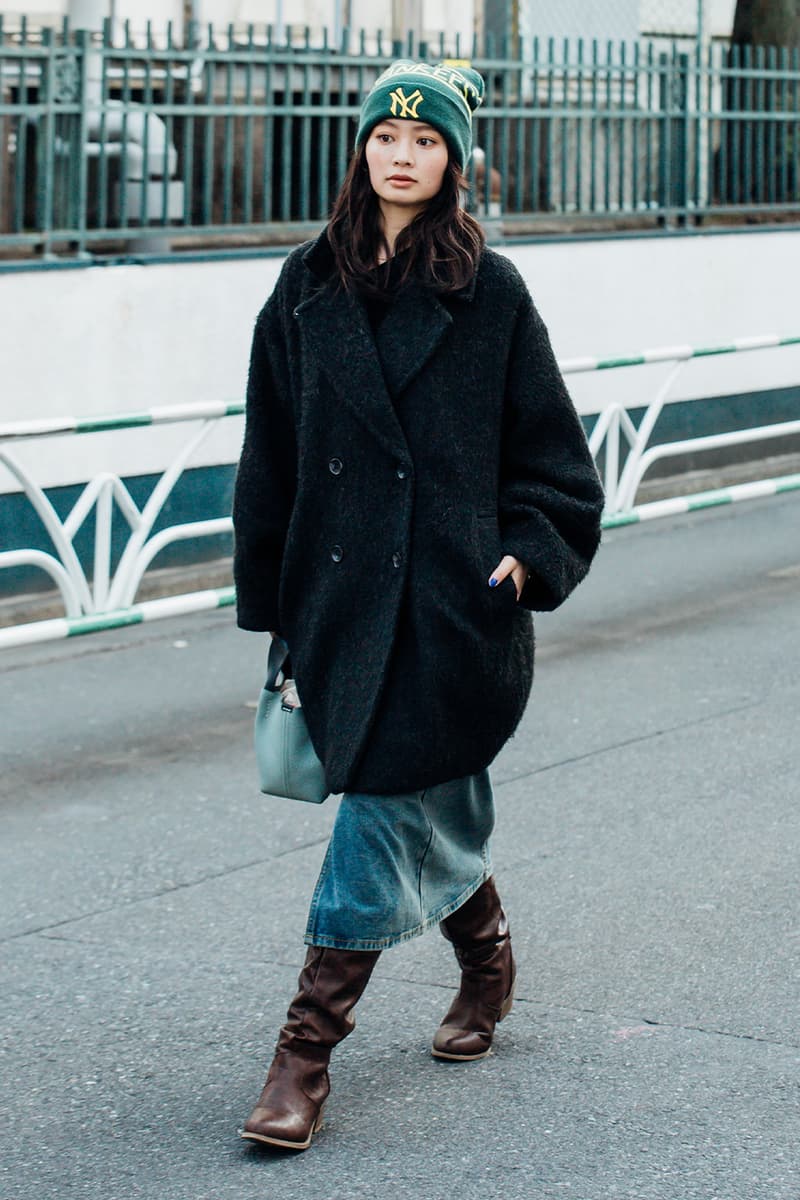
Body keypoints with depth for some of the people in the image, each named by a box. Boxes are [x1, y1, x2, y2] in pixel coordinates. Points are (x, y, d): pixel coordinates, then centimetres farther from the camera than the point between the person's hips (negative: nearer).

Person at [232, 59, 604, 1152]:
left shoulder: (490, 292, 0)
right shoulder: (307, 290, 7)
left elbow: (549, 445, 5)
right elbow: (270, 457, 10)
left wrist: (530, 549, -7)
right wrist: (272, 603, 8)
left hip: (457, 599, -3)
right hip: (343, 593, 4)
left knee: (385, 809, -6)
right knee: (437, 805, 14)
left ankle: (309, 1046, -2)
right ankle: (486, 958, 41)